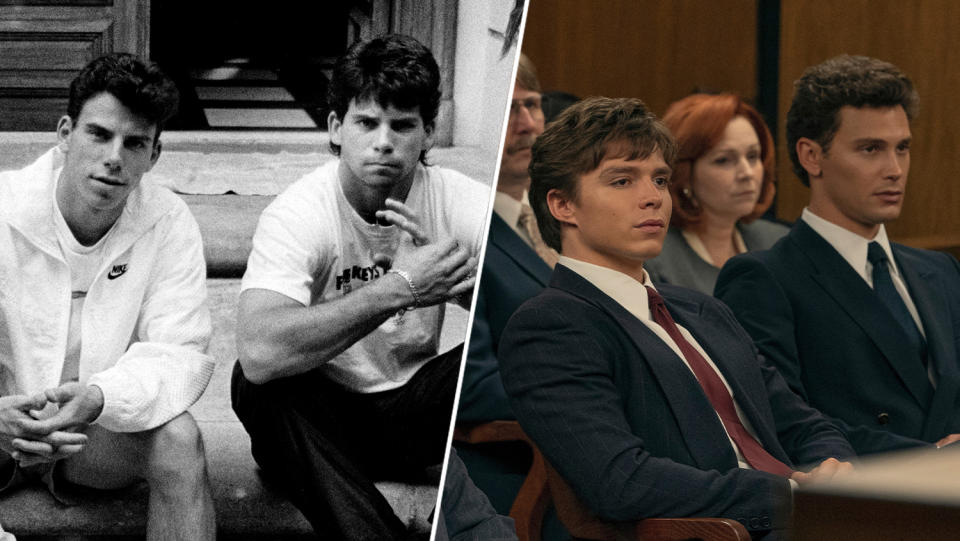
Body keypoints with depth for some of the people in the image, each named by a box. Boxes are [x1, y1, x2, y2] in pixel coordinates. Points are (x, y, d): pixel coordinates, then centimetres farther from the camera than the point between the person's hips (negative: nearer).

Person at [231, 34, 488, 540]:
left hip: (414, 413, 2)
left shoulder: (464, 202, -9)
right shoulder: (297, 213, -20)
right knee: (257, 382, -34)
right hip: (323, 418, -2)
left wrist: (459, 276, -35)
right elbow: (259, 351, -39)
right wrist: (401, 288, -40)